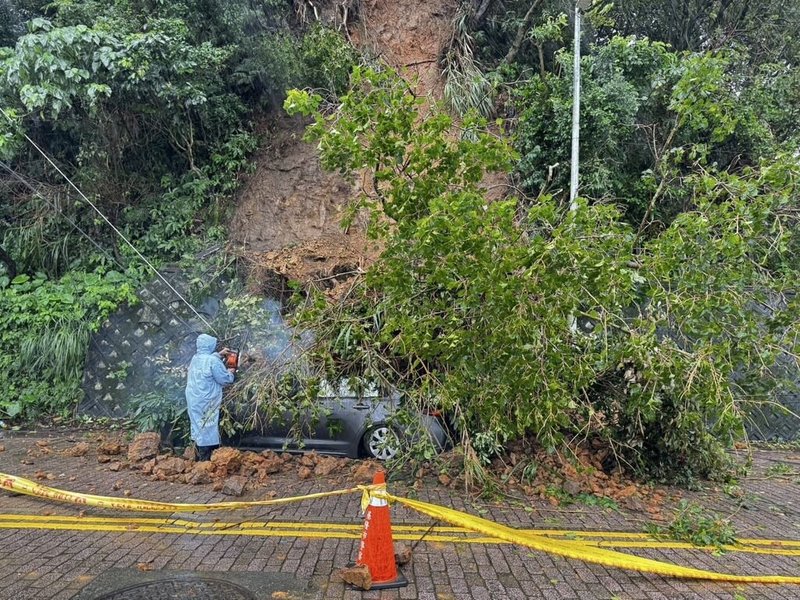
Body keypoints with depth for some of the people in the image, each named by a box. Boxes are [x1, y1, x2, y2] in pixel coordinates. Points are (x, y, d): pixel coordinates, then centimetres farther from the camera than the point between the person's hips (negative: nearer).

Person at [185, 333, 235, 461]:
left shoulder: (195, 359, 6)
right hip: (206, 403, -8)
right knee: (207, 428, -1)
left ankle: (200, 455, 27)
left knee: (198, 426, 17)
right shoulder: (213, 361, -19)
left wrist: (219, 354, 34)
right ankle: (205, 459, 3)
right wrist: (230, 373, 6)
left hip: (193, 401, 8)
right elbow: (225, 380, -14)